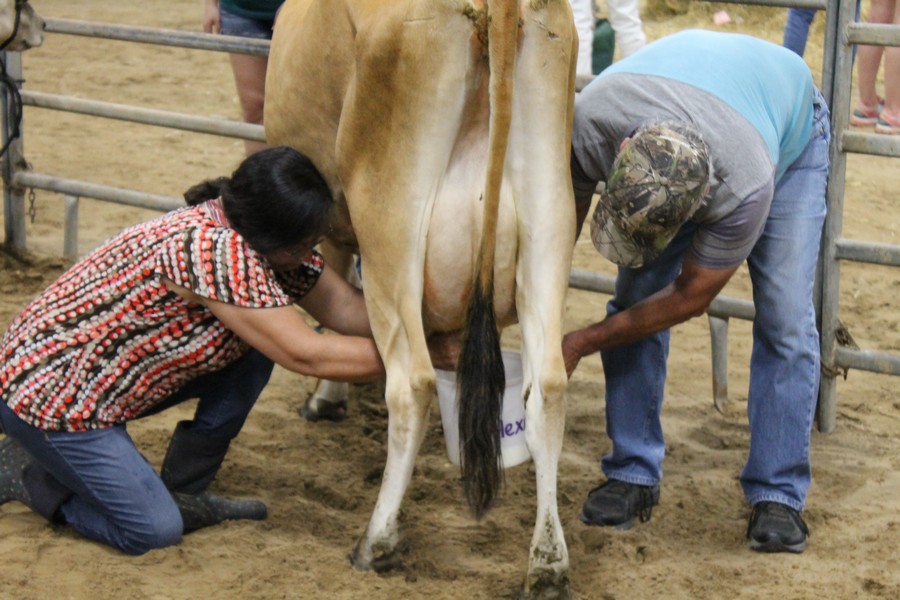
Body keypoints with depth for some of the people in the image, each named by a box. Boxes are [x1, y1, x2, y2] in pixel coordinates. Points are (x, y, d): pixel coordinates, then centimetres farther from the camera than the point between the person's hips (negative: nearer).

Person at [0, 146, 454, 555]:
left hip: (109, 374, 9)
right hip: (46, 387, -9)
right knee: (156, 532, -12)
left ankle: (183, 491, 11)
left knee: (253, 352, -2)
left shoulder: (264, 240, -6)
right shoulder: (212, 249, -34)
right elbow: (305, 355, -32)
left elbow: (346, 307, -3)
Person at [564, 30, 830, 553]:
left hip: (791, 132, -3)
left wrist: (583, 344, -22)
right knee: (634, 297, -8)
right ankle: (634, 472, 5)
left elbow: (690, 297, -27)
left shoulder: (746, 187, -45)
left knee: (785, 315, -15)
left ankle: (778, 495, -4)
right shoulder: (591, 122, -40)